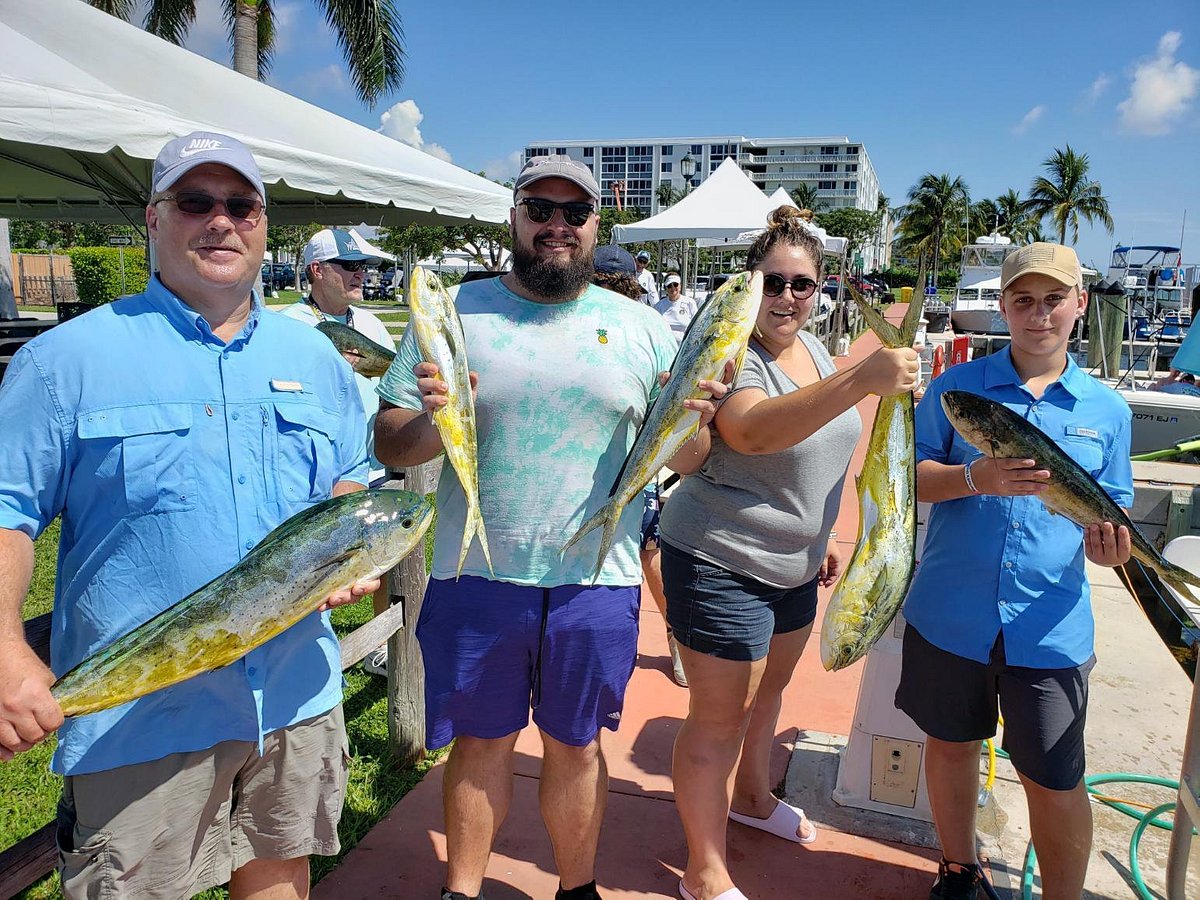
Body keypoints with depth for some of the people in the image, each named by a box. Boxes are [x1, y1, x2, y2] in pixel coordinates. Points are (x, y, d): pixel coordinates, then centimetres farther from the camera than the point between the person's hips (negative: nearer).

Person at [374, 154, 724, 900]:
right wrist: (429, 423, -22)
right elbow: (388, 444, -1)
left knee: (576, 747, 16)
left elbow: (685, 459, 7)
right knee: (481, 744, 14)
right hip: (477, 577, 0)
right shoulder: (453, 313, 0)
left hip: (597, 582, 1)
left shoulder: (642, 327, 4)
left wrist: (692, 425, -16)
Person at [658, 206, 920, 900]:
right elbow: (752, 431, -42)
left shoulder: (813, 348, 7)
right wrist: (861, 380, -50)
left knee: (768, 687, 25)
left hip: (791, 562, 9)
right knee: (720, 716, 2)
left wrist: (825, 536, 21)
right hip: (721, 562, -8)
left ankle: (752, 796, 51)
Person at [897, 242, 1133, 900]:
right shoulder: (956, 386, 1)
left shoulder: (1107, 409, 5)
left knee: (1054, 780, 4)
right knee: (950, 744, 16)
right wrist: (976, 479, -21)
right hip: (949, 614, 1)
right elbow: (909, 475, -3)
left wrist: (1108, 542, -13)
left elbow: (1111, 516, 10)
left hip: (1049, 626, 0)